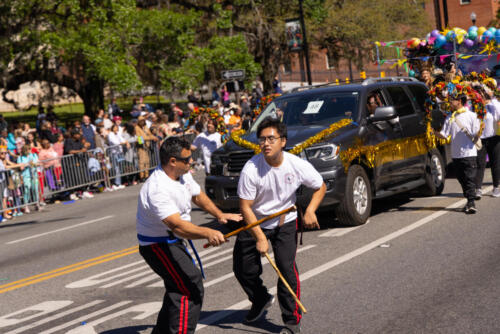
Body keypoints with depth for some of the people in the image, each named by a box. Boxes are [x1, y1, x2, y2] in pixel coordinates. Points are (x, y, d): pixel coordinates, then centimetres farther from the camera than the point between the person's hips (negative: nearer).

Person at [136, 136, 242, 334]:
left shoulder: (183, 174, -2)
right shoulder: (158, 189, -33)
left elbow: (198, 196, 17)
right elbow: (176, 225, -42)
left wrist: (220, 215, 9)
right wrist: (207, 233, -54)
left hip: (173, 241, 10)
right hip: (157, 245, -10)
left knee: (178, 288, 22)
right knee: (191, 288, -18)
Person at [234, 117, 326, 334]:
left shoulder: (298, 165, -17)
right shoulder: (251, 169, -23)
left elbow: (320, 187, 1)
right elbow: (245, 206, -18)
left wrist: (310, 210, -16)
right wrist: (259, 237, -24)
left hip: (285, 222, -1)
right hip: (255, 222, 1)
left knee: (287, 268, -15)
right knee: (243, 268, 6)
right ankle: (261, 299, 38)